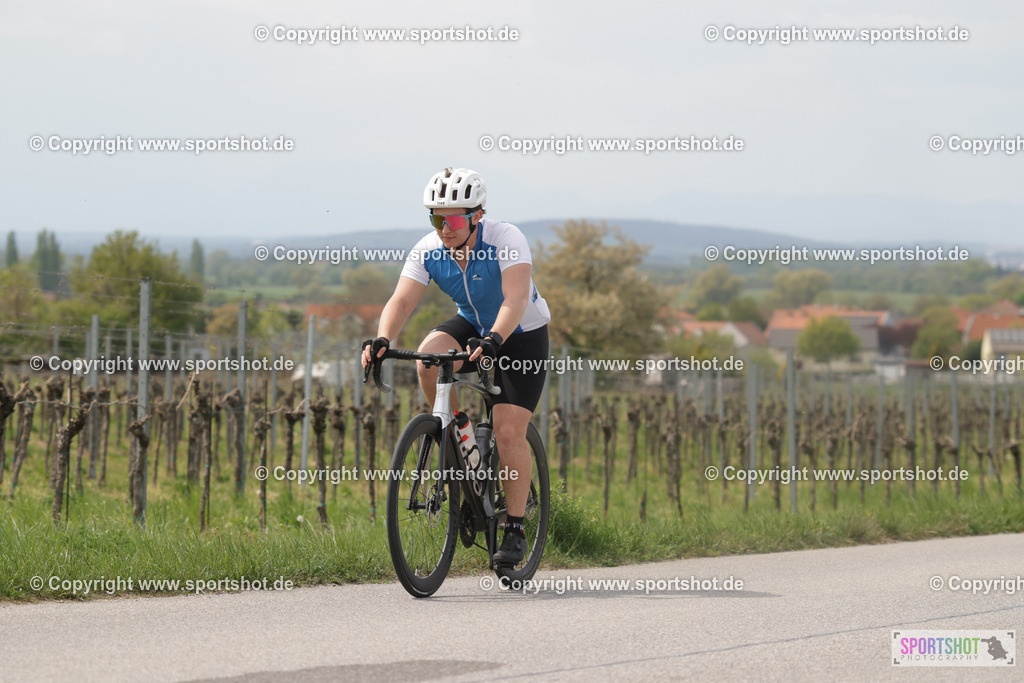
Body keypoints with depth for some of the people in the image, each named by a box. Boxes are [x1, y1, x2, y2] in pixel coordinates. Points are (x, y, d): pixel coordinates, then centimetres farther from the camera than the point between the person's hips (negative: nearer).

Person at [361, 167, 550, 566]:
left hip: (522, 335, -4)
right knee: (428, 357, -29)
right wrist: (382, 340, -47)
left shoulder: (506, 241, -30)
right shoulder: (428, 251, -17)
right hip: (472, 325, 4)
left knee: (509, 432, -16)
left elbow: (516, 299, -43)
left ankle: (515, 530, -3)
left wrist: (493, 341, -60)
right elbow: (402, 301, -26)